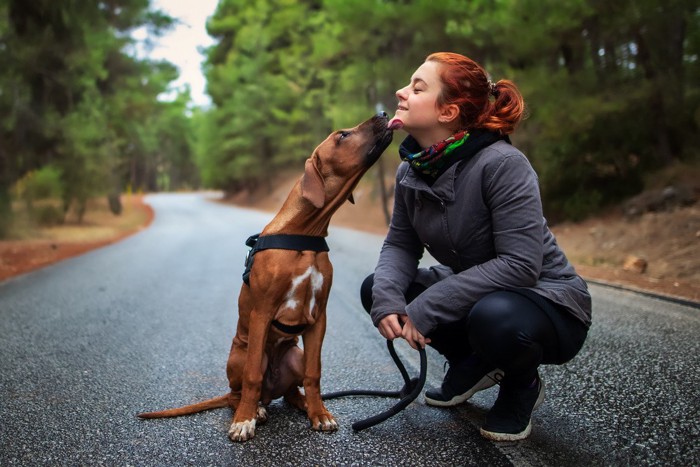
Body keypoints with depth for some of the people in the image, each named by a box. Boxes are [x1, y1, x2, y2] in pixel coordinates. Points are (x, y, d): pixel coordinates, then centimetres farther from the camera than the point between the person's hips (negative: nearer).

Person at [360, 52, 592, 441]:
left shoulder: (502, 164, -27)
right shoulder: (412, 170, -4)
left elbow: (520, 265, -31)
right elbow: (400, 245, 0)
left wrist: (427, 307, -31)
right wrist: (386, 296, -23)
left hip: (548, 303, -7)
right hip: (474, 294, 7)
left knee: (494, 317, -39)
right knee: (375, 288, -5)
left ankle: (522, 385, -2)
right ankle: (472, 364, 11)